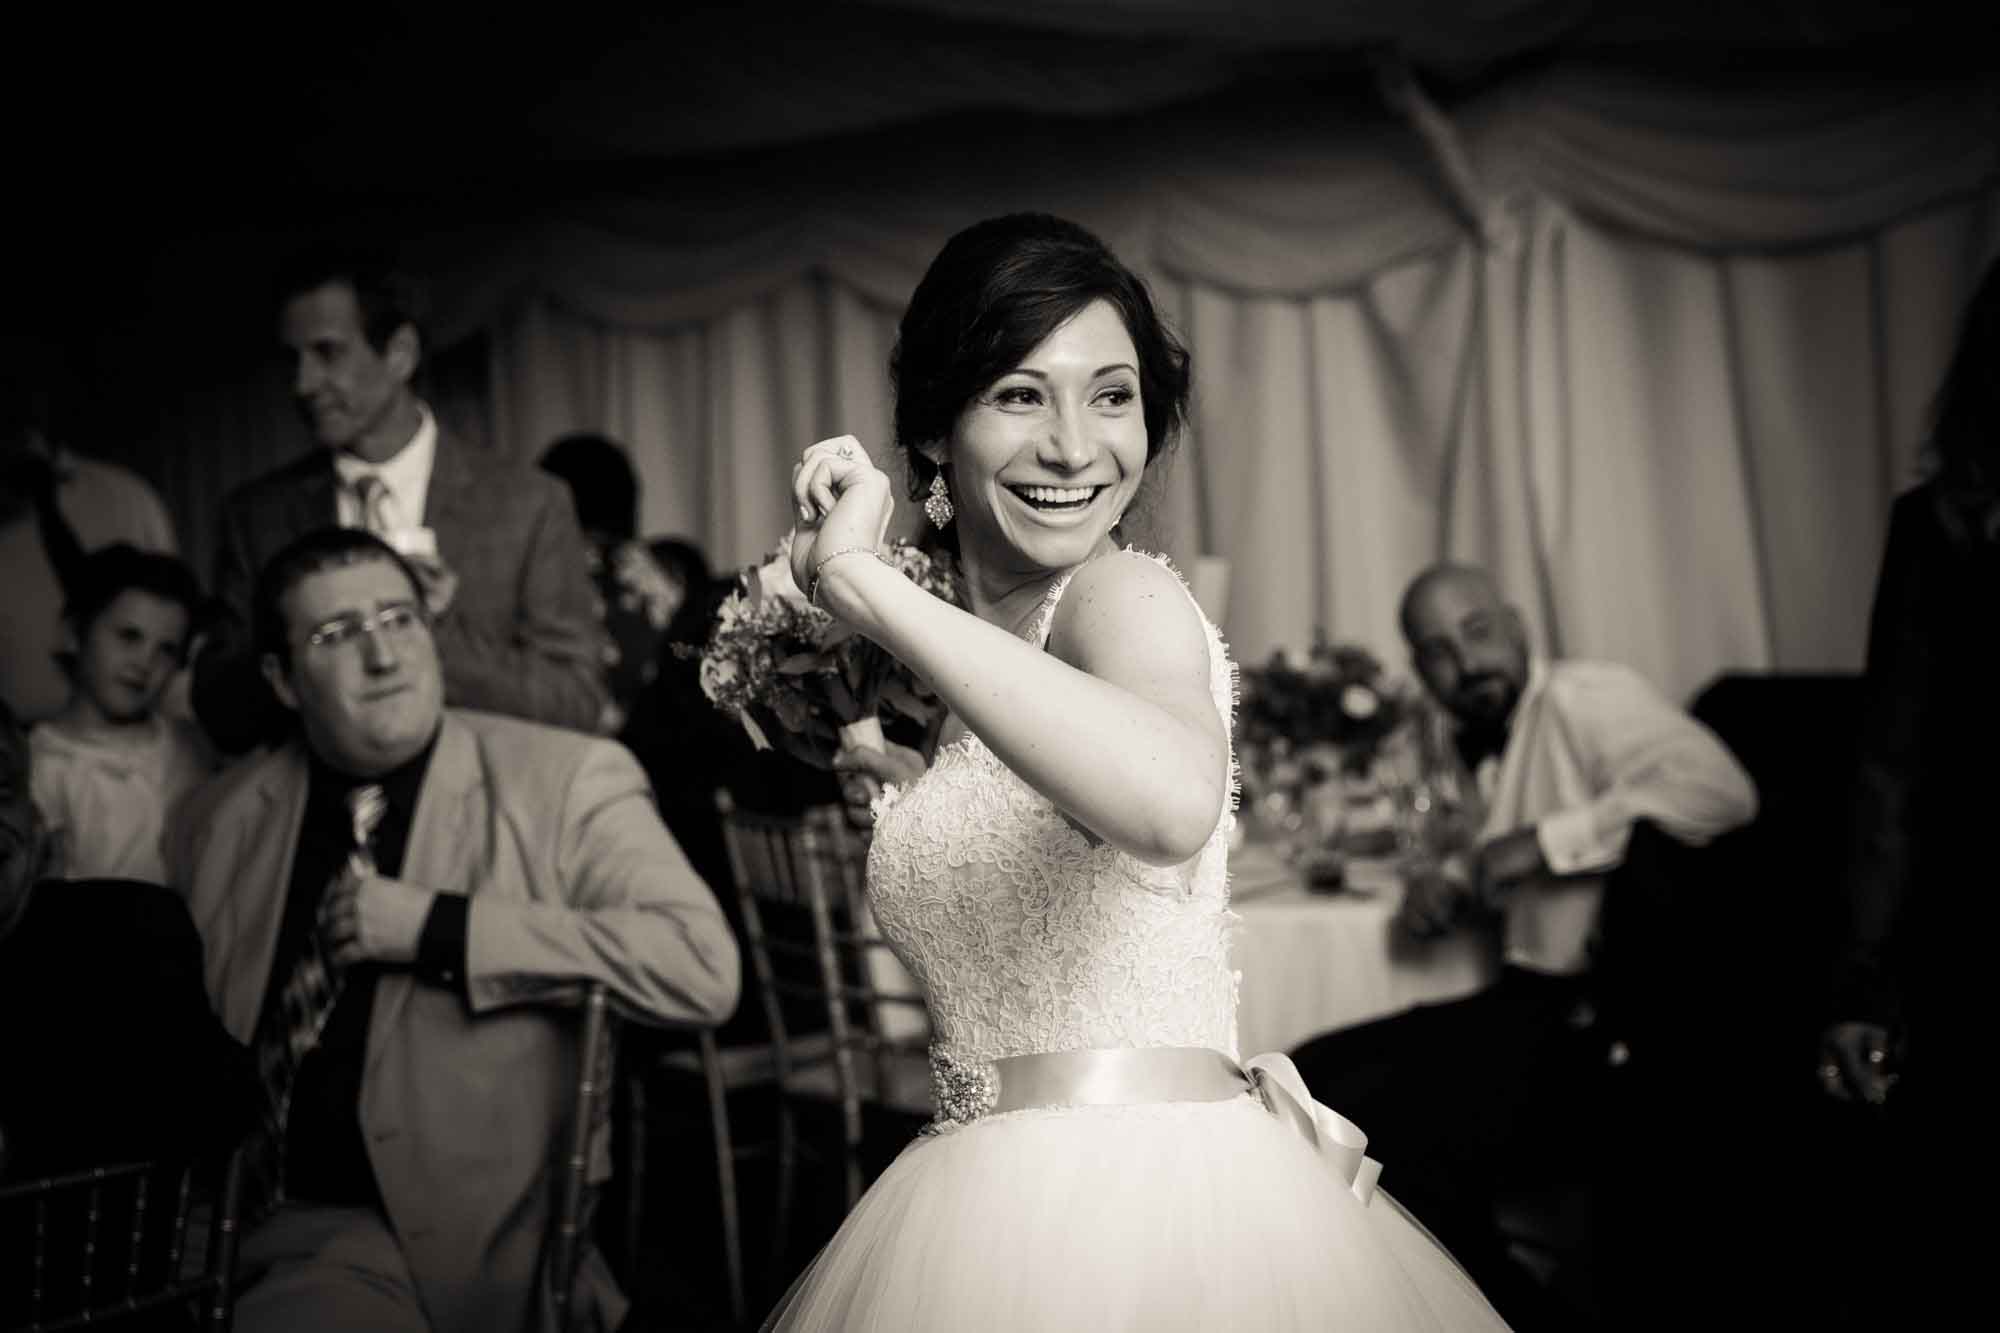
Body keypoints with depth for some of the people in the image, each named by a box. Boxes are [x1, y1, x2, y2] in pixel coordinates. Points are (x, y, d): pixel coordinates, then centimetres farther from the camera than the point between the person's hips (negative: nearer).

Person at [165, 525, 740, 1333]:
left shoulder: (564, 781, -3)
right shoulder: (215, 821, 9)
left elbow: (704, 970, -16)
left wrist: (437, 929, -17)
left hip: (429, 1237, -4)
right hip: (230, 1216, 4)